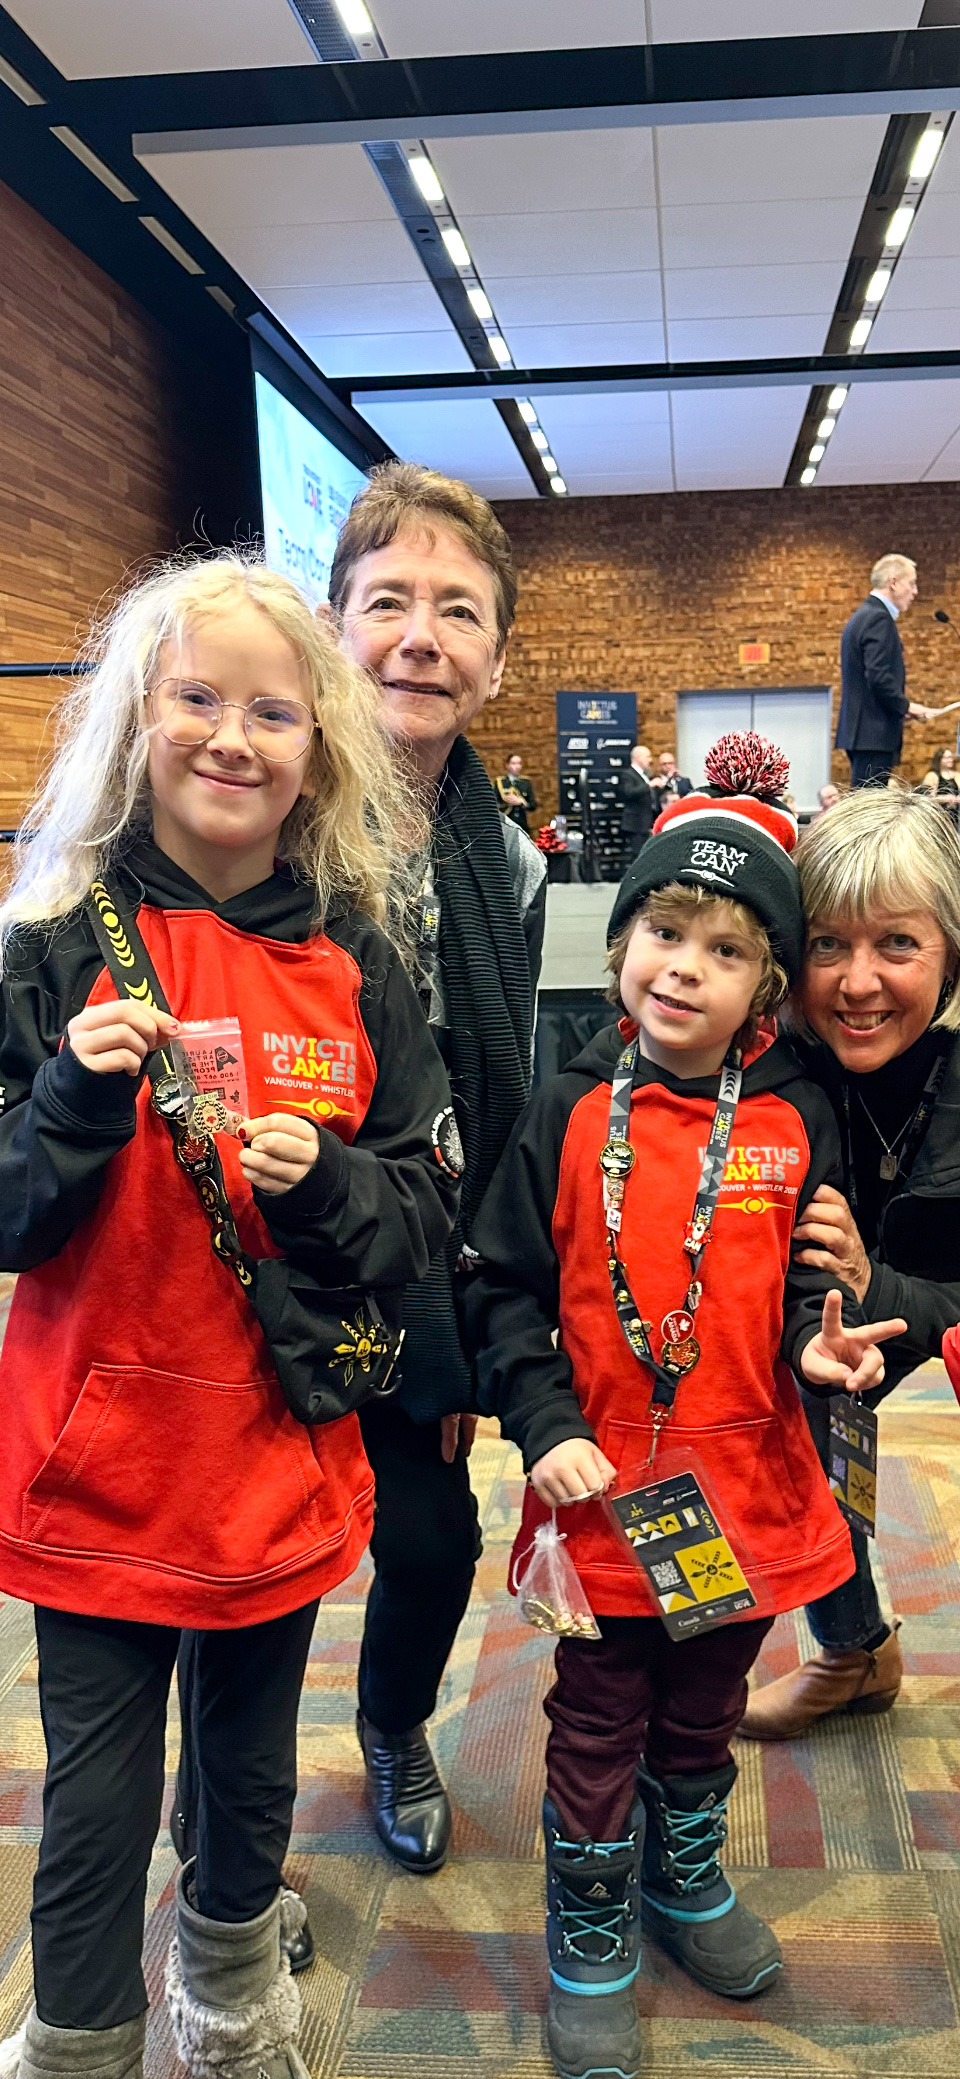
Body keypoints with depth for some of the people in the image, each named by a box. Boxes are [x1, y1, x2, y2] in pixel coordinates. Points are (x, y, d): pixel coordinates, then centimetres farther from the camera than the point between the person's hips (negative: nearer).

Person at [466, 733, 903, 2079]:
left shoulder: (794, 1123, -5)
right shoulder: (570, 1116, -9)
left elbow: (812, 1285, 4)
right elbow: (506, 1287, -6)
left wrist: (820, 1344, -17)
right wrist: (544, 1427, -14)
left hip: (743, 1489, 2)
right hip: (602, 1488, -2)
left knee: (703, 1712, 24)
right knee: (599, 1722, 15)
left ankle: (685, 1879, 51)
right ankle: (590, 1932, 38)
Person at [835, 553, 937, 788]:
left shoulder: (862, 616, 19)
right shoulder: (879, 618, -12)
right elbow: (879, 677, -21)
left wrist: (903, 707, 17)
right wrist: (908, 706, -10)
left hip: (860, 730, 10)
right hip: (874, 733, -10)